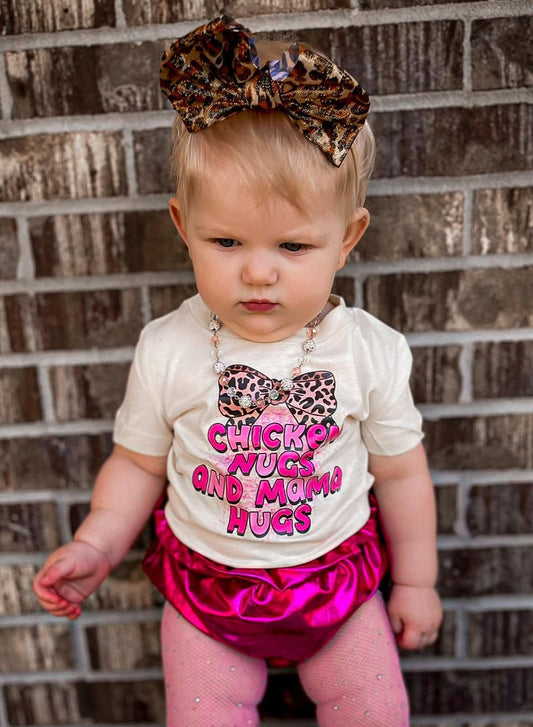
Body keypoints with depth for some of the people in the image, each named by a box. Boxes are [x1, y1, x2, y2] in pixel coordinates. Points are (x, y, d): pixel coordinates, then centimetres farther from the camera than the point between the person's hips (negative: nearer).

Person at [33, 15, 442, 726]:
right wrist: (96, 545, -13)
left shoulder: (371, 352, -16)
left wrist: (416, 581, 5)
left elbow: (400, 473, -3)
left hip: (336, 575, 1)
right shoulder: (167, 351, -16)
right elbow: (139, 462, -1)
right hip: (207, 584, 0)